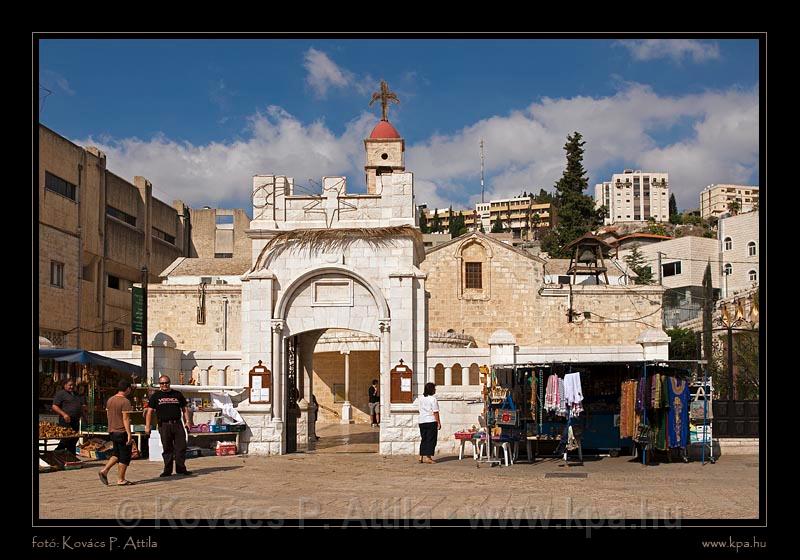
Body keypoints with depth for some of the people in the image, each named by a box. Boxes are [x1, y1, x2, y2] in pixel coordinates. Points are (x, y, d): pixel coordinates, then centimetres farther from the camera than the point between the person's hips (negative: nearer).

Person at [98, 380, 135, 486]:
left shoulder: (110, 400, 9)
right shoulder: (125, 401, -16)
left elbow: (109, 416, 16)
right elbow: (126, 419, -19)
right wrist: (129, 434, -19)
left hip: (112, 431, 8)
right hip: (122, 432, -8)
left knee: (116, 454, 20)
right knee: (124, 456, 3)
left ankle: (104, 470, 4)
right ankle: (121, 479, 7)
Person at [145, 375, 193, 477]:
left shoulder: (177, 394, 13)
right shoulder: (155, 396, 8)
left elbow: (184, 409, 16)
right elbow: (149, 412, 5)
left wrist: (187, 421, 2)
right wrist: (147, 426, -4)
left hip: (177, 424, 1)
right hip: (164, 425, -1)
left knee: (181, 447, -2)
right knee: (167, 448, 2)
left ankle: (181, 468, 6)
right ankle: (167, 470, 9)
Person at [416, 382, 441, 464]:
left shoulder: (420, 398, 7)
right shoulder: (433, 399, -12)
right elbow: (435, 412, -13)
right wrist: (439, 423, -8)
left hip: (422, 421, 6)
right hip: (431, 421, -6)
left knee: (424, 439, 14)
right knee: (431, 440, 0)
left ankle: (421, 456, 12)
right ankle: (427, 457, -4)